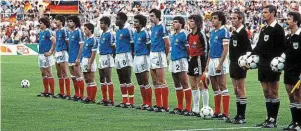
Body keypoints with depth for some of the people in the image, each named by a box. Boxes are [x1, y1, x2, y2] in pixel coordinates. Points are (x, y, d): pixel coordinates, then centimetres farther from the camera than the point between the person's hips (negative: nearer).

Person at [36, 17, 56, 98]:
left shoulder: (48, 32, -13)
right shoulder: (40, 33, 13)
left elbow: (54, 42, -22)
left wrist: (51, 52, -18)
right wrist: (40, 51, 16)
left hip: (46, 55, -9)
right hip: (41, 54, 9)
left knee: (49, 74, -5)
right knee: (43, 74, 12)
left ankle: (52, 92, -3)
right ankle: (46, 92, 19)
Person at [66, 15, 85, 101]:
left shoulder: (78, 32, -11)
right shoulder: (70, 32, 14)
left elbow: (81, 45, -15)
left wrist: (78, 58, -19)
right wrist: (69, 55, 16)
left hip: (76, 58, -9)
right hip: (70, 58, 9)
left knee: (78, 77, -6)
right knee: (73, 77, 13)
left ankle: (81, 96, -3)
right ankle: (76, 94, 21)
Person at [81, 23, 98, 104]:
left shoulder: (93, 40, -13)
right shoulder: (86, 39, 14)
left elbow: (93, 54, -17)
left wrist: (89, 65, -20)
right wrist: (82, 62, 17)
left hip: (90, 61, -9)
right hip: (84, 60, 9)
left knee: (91, 81, -5)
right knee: (87, 81, 11)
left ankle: (93, 99, -2)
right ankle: (88, 97, 17)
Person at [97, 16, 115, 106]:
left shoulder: (109, 34, -12)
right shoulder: (102, 34, 14)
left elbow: (113, 46, -11)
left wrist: (111, 54, -3)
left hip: (107, 57, -9)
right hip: (101, 57, 9)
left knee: (108, 79, -9)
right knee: (102, 79, 11)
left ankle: (111, 100, -9)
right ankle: (104, 99, 18)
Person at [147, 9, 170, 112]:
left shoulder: (162, 27, -11)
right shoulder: (153, 27, 15)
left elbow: (167, 43, -12)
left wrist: (165, 55, -2)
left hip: (159, 55, -9)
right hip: (152, 55, 9)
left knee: (161, 82, -8)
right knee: (155, 82, 11)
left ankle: (165, 106, -7)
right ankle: (158, 105, 16)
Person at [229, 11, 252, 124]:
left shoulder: (243, 32, -11)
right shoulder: (234, 33, 14)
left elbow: (249, 49, -16)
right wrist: (232, 62, 17)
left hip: (240, 64, -9)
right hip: (233, 64, 9)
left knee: (241, 90, -5)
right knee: (236, 91, 11)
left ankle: (242, 117, -2)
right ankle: (238, 115, 17)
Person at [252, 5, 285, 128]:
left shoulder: (278, 29, -8)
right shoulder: (264, 29, 15)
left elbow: (281, 48, -14)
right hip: (262, 65, 8)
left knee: (273, 93, -3)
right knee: (266, 93, 10)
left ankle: (273, 120, 1)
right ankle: (269, 119, 15)